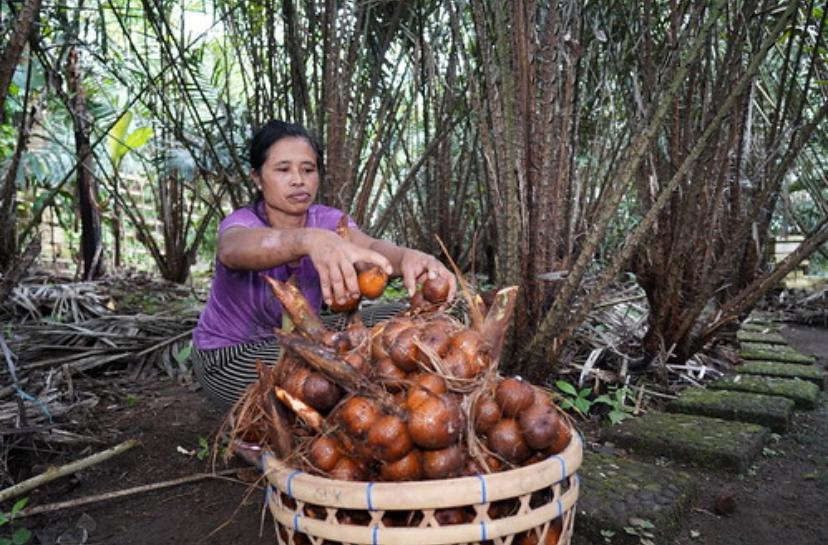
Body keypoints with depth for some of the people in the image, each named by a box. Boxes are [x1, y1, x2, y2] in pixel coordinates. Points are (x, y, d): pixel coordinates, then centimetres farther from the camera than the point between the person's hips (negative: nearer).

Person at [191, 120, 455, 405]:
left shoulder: (327, 220, -12)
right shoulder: (240, 222, -23)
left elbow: (371, 246, -34)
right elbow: (235, 248, -49)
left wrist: (408, 257, -59)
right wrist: (311, 240, -71)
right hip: (229, 355, -5)